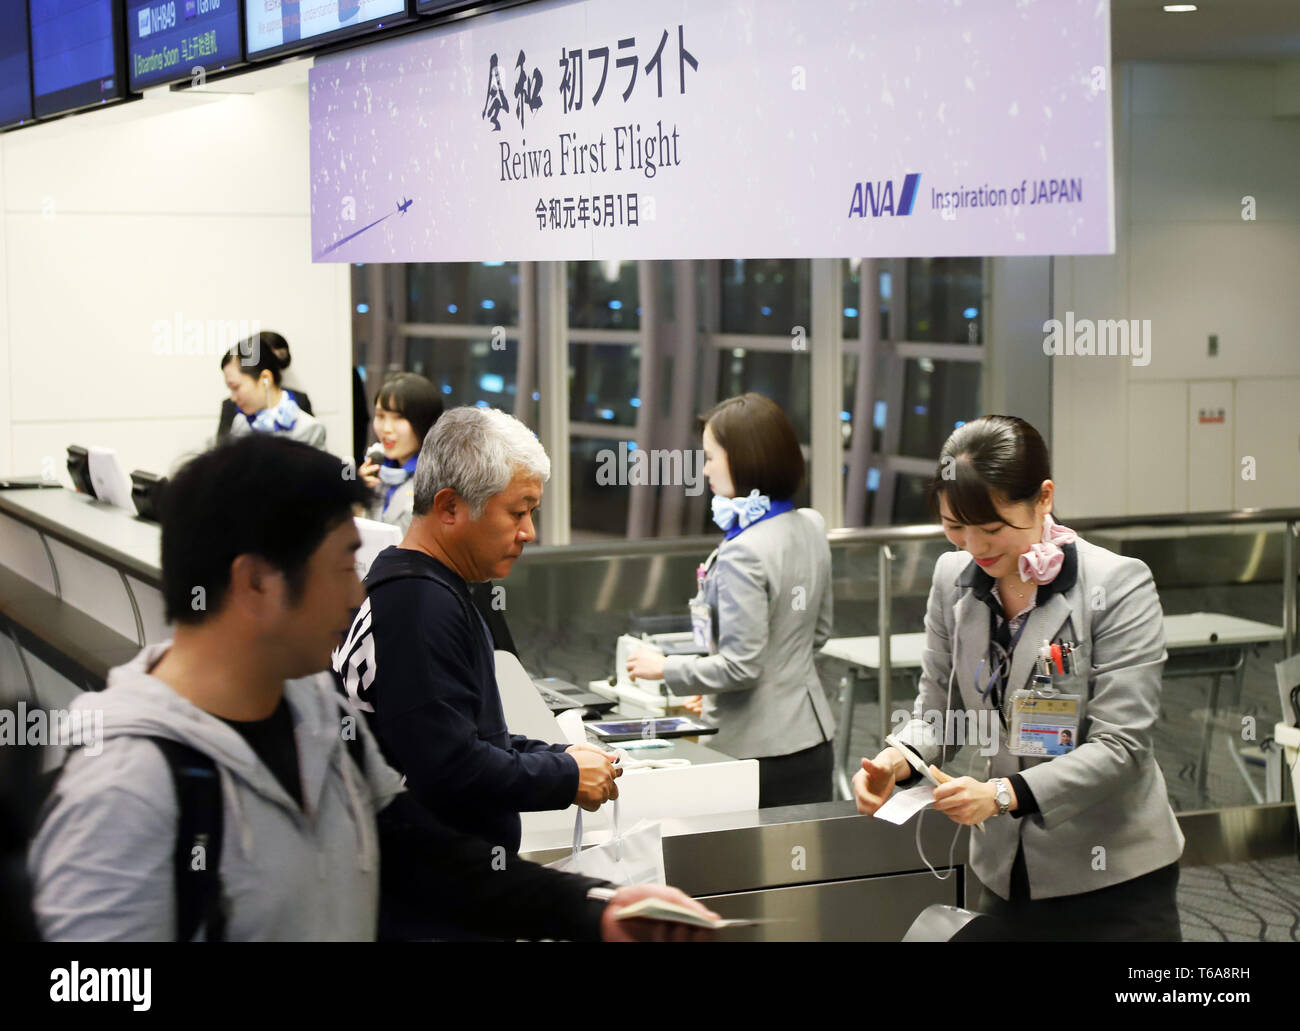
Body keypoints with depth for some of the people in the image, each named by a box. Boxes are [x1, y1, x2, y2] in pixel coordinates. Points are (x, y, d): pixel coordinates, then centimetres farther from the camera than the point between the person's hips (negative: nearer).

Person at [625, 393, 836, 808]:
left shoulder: (743, 555, -20)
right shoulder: (811, 528, 5)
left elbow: (740, 667, -19)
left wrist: (665, 668, -7)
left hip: (760, 748, -8)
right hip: (812, 738, 8)